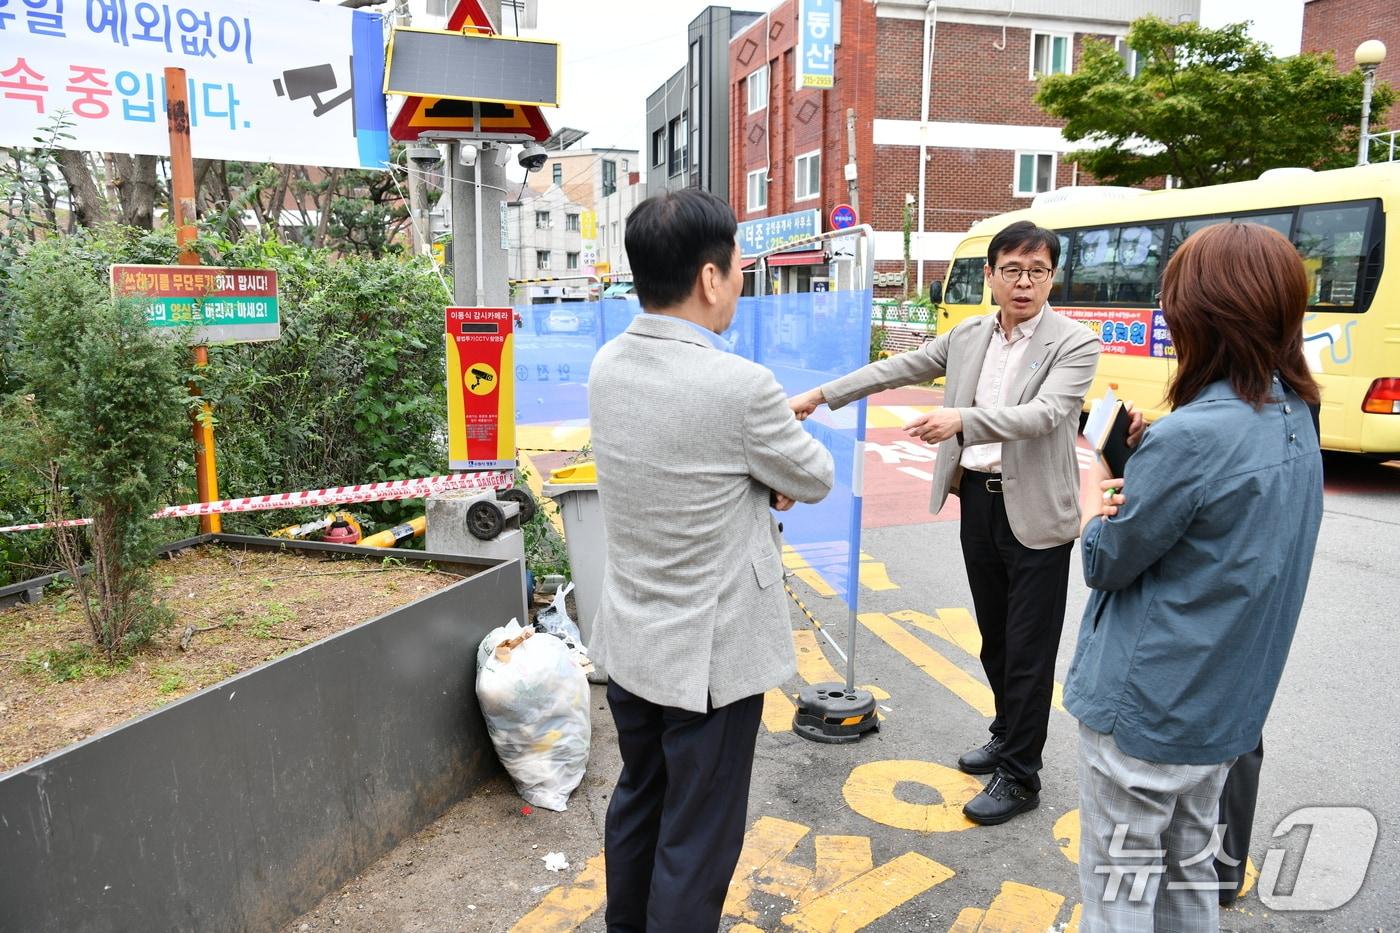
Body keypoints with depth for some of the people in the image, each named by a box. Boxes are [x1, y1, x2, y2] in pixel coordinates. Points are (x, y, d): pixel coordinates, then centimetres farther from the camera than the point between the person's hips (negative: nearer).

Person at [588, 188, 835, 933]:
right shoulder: (741, 385, -25)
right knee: (697, 842, 10)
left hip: (631, 639, 7)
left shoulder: (607, 366, -4)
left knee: (637, 802, 25)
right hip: (710, 653, -7)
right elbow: (815, 481, -7)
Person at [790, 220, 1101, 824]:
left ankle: (1020, 778, 17)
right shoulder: (967, 336, 7)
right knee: (994, 636, 18)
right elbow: (897, 369, 11)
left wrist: (963, 419, -38)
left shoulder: (1074, 344, -10)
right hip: (977, 499, 5)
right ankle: (1008, 738, 37)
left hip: (1034, 511, -5)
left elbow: (1043, 413, -24)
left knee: (1029, 648, 3)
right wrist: (822, 394, 10)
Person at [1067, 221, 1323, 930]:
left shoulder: (1191, 435, -26)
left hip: (1142, 710, -8)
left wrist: (1093, 503, 4)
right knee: (1191, 869, 24)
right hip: (1225, 708, 8)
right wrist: (1130, 497, 0)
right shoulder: (1295, 420, 1)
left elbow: (1107, 565, -14)